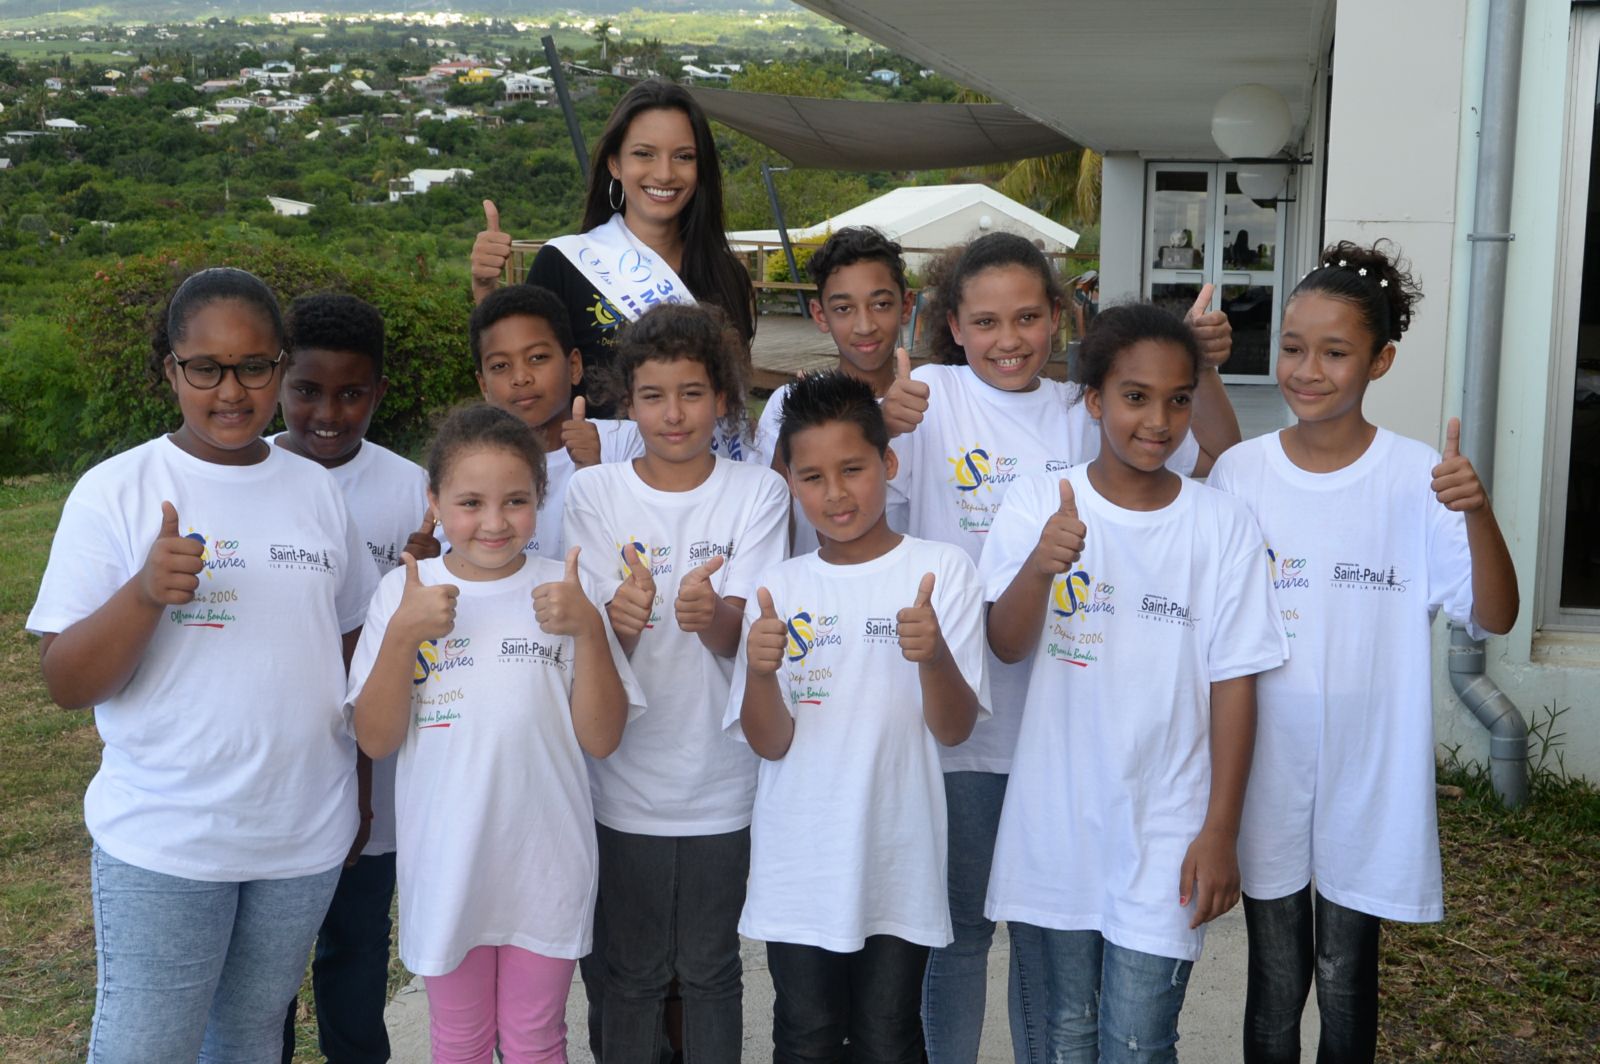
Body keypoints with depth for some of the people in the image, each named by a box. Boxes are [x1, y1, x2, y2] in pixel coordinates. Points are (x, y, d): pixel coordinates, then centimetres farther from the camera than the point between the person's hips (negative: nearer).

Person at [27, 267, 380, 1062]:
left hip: (306, 840, 4)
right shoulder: (114, 491, -8)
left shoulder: (317, 491, 5)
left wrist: (366, 787, 11)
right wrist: (146, 592, -27)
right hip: (162, 845, -3)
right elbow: (65, 683, -11)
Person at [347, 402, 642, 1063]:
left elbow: (601, 737, -9)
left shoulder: (562, 591, -6)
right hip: (446, 865, 1)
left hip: (545, 863, 0)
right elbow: (376, 740, -9)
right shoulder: (403, 592, -5)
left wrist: (586, 628, -22)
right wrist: (402, 635, -22)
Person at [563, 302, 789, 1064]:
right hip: (628, 779, 0)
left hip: (722, 782, 0)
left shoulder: (757, 493, -5)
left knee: (710, 972, 13)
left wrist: (708, 614, -39)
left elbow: (738, 637, -15)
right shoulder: (594, 493, -4)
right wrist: (620, 620, -34)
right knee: (632, 973, 13)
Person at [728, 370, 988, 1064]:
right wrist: (759, 672, -23)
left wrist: (933, 656, -28)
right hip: (798, 869, 2)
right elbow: (769, 743, -3)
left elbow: (953, 728, -9)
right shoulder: (778, 588, 2)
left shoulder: (942, 571, -4)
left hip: (899, 863, -2)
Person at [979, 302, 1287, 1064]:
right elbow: (1006, 646, -12)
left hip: (1165, 830, -1)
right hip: (1058, 820, 1)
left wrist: (1220, 831, -4)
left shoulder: (1223, 526, -6)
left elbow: (1232, 683, -3)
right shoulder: (1037, 503, -5)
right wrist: (1039, 567, -32)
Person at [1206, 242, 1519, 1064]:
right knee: (1274, 985, 12)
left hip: (1368, 774, -1)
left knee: (1346, 981, 12)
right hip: (1266, 773, 1)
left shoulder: (1419, 478, -10)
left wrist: (1478, 514, -29)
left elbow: (1495, 617, -16)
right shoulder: (1238, 472, -5)